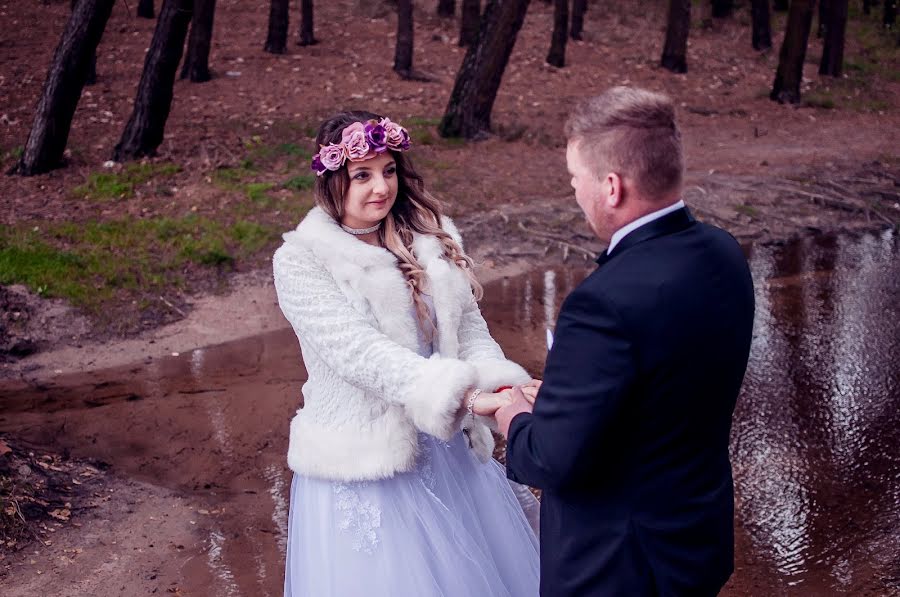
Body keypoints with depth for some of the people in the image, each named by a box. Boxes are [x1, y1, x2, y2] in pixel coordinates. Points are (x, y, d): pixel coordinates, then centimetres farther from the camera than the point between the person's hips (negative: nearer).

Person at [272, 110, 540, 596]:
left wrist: (500, 386, -21)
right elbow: (359, 351, -21)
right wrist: (463, 393, -31)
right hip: (363, 462, -5)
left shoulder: (431, 236, 3)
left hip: (448, 447, 5)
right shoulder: (300, 261, -12)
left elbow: (469, 325, 0)